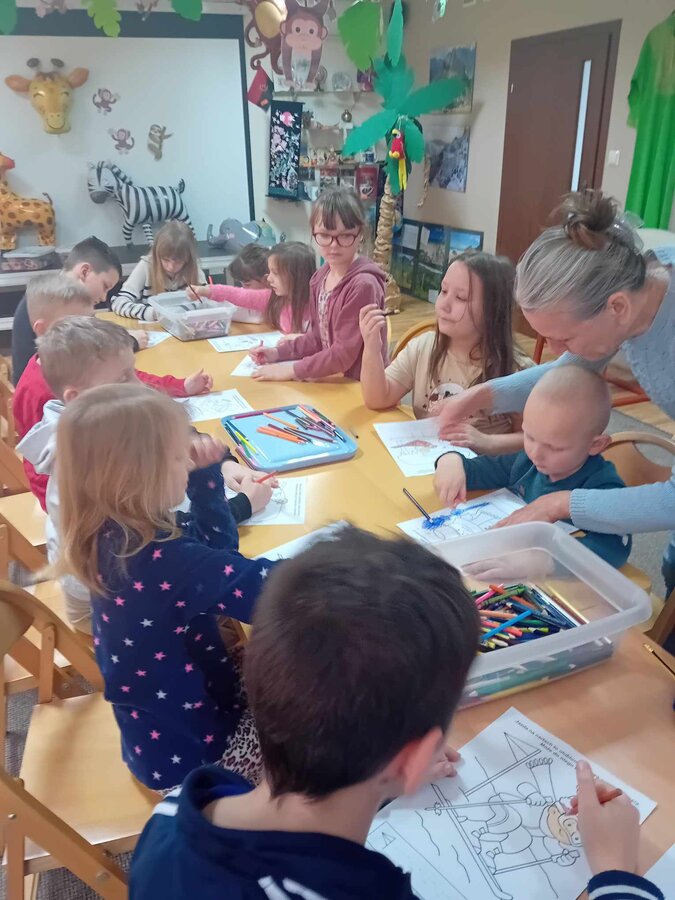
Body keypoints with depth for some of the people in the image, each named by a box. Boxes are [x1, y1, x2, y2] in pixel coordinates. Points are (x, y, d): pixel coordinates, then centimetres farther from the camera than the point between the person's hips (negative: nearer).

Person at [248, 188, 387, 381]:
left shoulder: (363, 284, -19)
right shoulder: (320, 277, 5)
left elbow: (344, 354, -19)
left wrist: (292, 370, -14)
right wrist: (279, 352, 3)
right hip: (333, 381, 6)